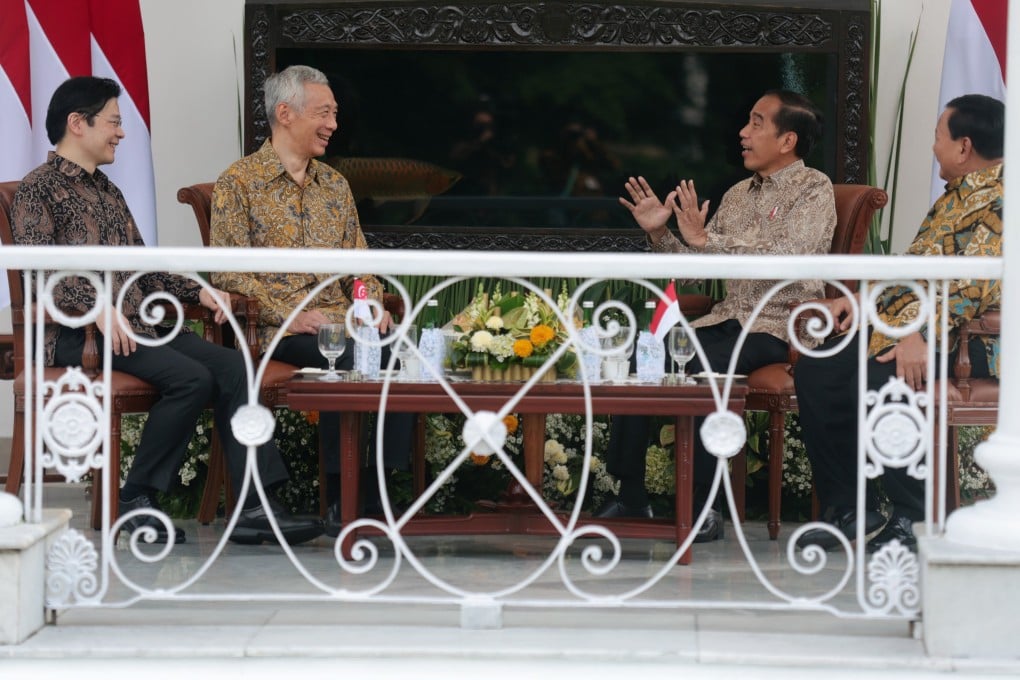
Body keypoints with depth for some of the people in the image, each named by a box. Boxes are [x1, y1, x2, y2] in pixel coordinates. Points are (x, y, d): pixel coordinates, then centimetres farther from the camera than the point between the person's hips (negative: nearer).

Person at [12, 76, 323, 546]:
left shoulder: (107, 191, 26)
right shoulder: (38, 189, -1)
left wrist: (198, 291, 11)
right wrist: (96, 306, -28)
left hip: (138, 327, 8)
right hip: (77, 333, -8)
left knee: (232, 366, -14)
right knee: (191, 377, -28)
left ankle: (254, 507, -21)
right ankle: (136, 499, -14)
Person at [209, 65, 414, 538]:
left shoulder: (335, 185, 21)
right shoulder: (238, 183, 1)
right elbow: (229, 272, -7)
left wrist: (373, 306, -1)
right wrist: (291, 316, -17)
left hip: (340, 321, 5)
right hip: (274, 330, -5)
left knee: (395, 349, -28)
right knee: (347, 358, -34)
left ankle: (384, 486, -24)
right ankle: (340, 496, -26)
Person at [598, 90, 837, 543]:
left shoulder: (813, 190, -3)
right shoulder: (738, 195, 18)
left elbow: (787, 260, -20)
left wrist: (706, 240, -23)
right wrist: (659, 234, 0)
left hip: (780, 325, -7)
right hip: (727, 318, 7)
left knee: (698, 369, -32)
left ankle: (702, 508, -25)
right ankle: (630, 497, -10)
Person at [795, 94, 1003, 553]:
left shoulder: (1000, 200, -13)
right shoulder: (954, 196, 21)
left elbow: (974, 281, -26)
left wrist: (923, 334, -35)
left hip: (970, 340, -10)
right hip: (908, 325, 10)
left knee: (877, 381, -32)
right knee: (816, 370, -2)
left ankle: (915, 519, -18)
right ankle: (850, 510, 3)